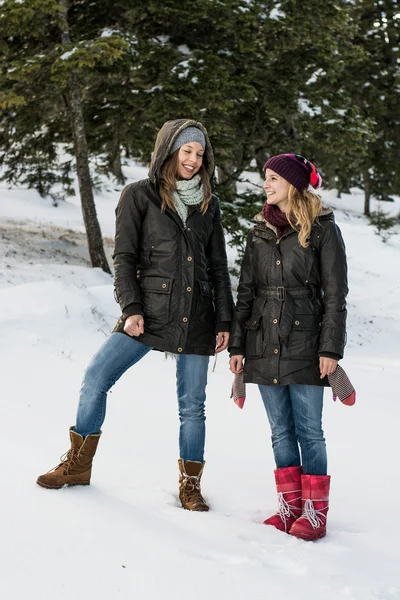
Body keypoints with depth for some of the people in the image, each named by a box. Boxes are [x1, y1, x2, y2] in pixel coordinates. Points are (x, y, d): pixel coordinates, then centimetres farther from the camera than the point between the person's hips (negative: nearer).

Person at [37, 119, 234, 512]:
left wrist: (224, 322, 7)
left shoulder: (208, 205, 11)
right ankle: (77, 465, 6)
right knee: (95, 379, -10)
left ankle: (190, 485, 17)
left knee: (192, 406, 4)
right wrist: (131, 309, -13)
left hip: (196, 320, 2)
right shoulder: (139, 196, 1)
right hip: (149, 313, -2)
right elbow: (124, 257, -3)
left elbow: (218, 268, 12)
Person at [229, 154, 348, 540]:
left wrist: (330, 349, -12)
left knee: (308, 431, -1)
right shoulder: (259, 232, 12)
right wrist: (236, 345, 7)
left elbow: (335, 295, -5)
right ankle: (289, 506, 17)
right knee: (281, 431, 9)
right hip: (264, 346, 5)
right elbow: (245, 292, 13)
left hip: (304, 345, -5)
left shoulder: (322, 230, -2)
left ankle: (315, 513, 7)